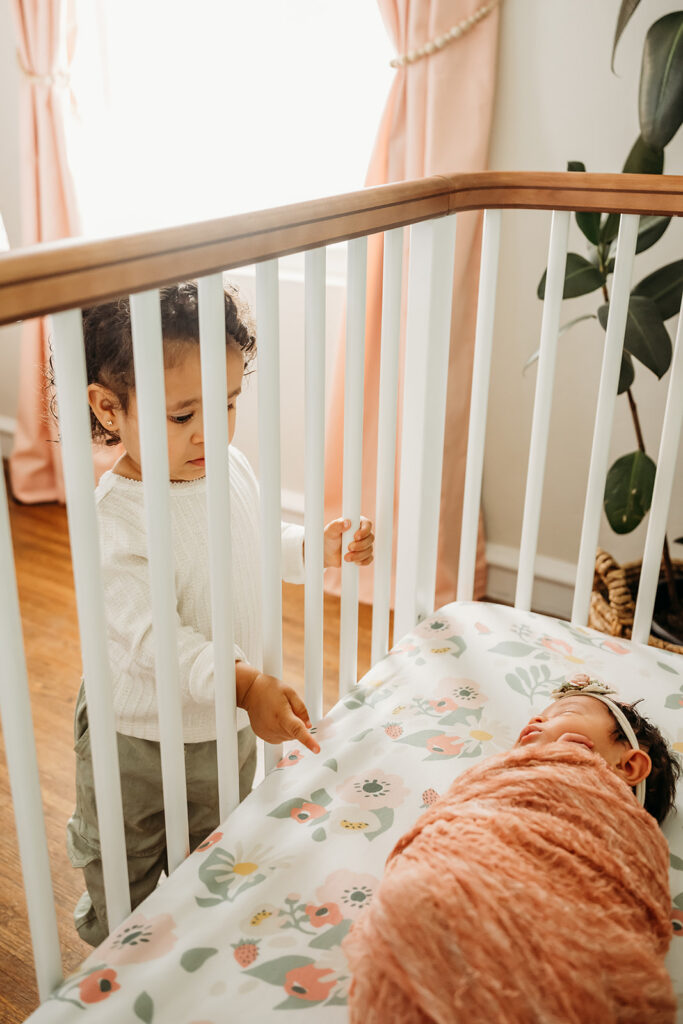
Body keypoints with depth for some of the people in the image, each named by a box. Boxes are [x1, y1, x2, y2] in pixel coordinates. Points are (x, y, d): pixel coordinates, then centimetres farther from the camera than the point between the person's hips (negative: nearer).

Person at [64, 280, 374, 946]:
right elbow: (152, 638, -34)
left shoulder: (231, 468, -8)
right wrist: (244, 684, -44)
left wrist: (319, 547, -5)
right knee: (124, 895, 20)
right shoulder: (115, 519, -31)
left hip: (229, 726, 6)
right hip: (136, 741, -6)